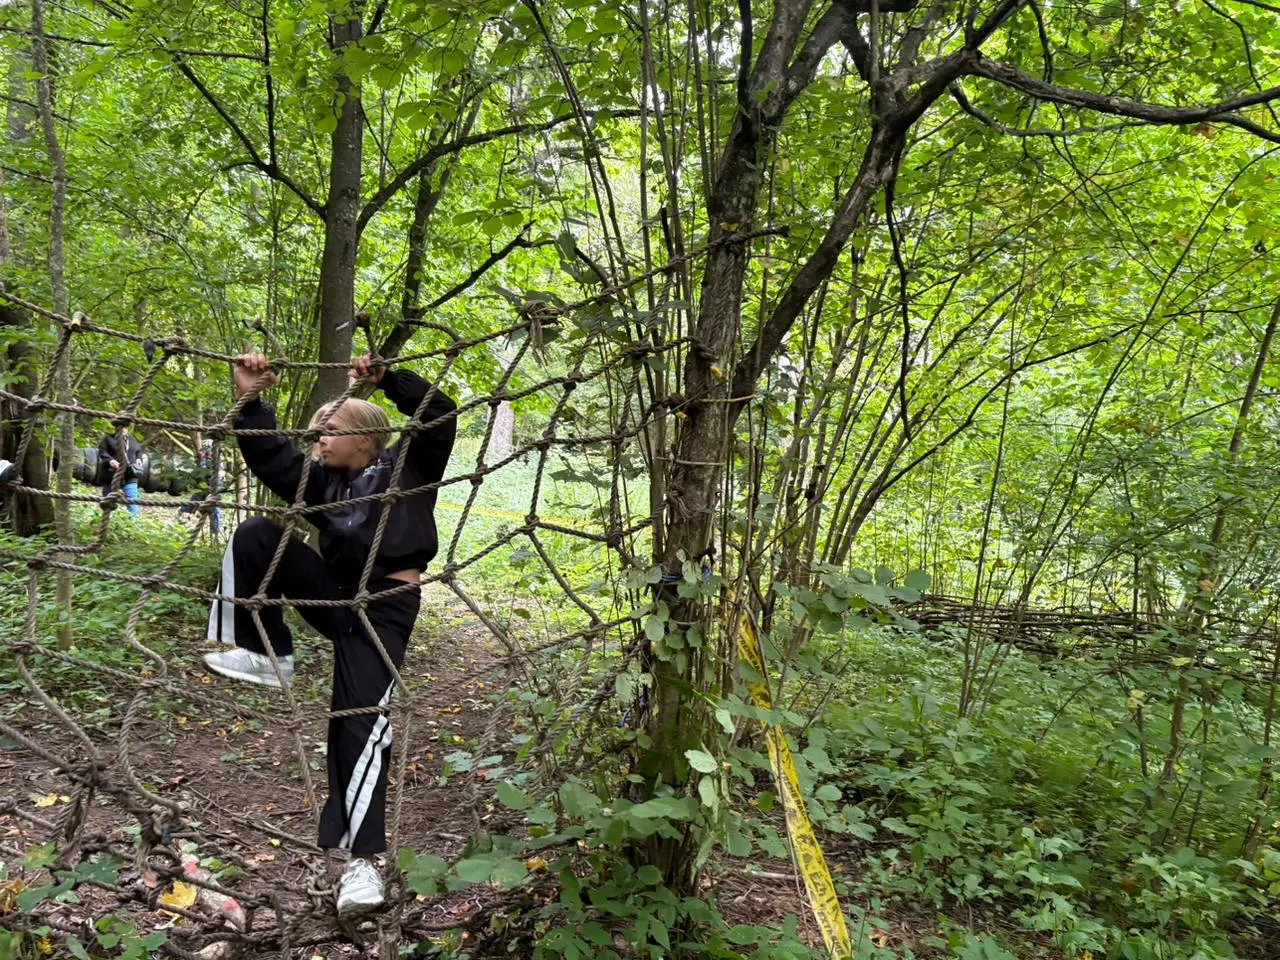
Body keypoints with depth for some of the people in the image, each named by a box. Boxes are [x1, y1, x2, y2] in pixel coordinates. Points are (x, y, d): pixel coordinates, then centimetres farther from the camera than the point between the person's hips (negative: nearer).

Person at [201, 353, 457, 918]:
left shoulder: (408, 464, 0)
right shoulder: (324, 479, 14)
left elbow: (440, 418, -13)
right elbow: (269, 458, 8)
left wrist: (388, 379, -20)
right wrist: (249, 400, -3)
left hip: (386, 607, -6)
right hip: (333, 593, 6)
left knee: (360, 722, -15)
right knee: (256, 537, -9)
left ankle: (360, 860, -12)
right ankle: (267, 656, -1)